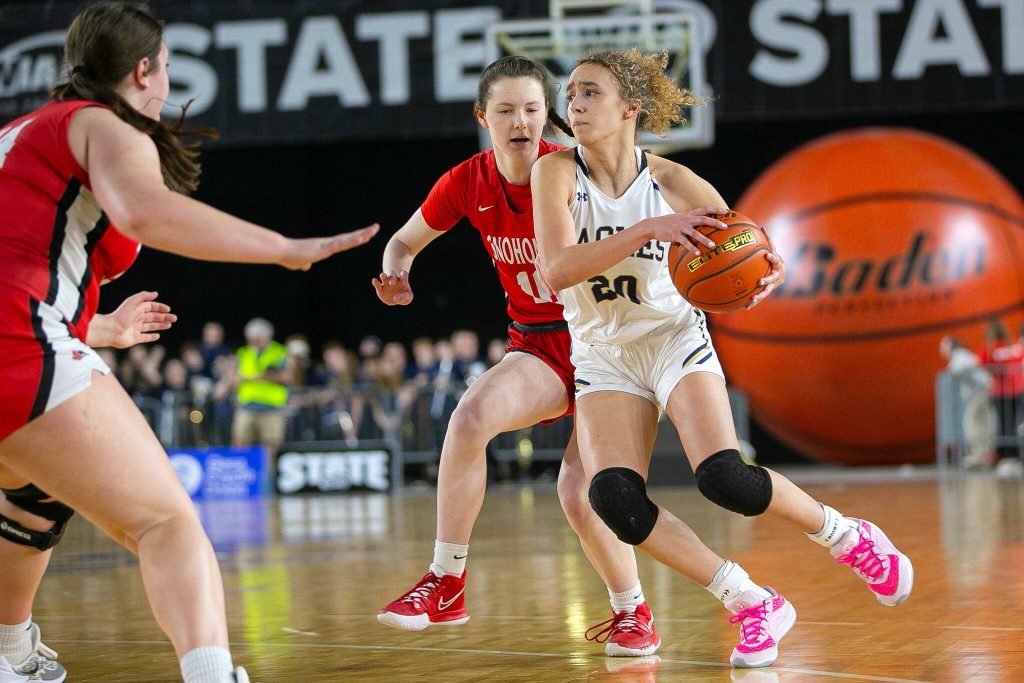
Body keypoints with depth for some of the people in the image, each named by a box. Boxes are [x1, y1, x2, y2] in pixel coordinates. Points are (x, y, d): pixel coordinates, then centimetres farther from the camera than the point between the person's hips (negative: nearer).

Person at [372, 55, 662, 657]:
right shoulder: (468, 183, -4)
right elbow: (405, 241, 11)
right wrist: (396, 277, -12)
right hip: (537, 345, 3)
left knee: (580, 494, -16)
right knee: (471, 416, -29)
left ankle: (633, 611, 13)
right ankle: (447, 585, -20)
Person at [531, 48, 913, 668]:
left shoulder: (673, 182, -10)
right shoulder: (557, 172, -11)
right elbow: (558, 269, -27)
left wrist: (767, 276, -24)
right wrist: (648, 228, -37)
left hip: (674, 339, -1)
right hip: (603, 357, 1)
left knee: (725, 479, -22)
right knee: (614, 499, -20)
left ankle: (848, 536, 6)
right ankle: (753, 606, -8)